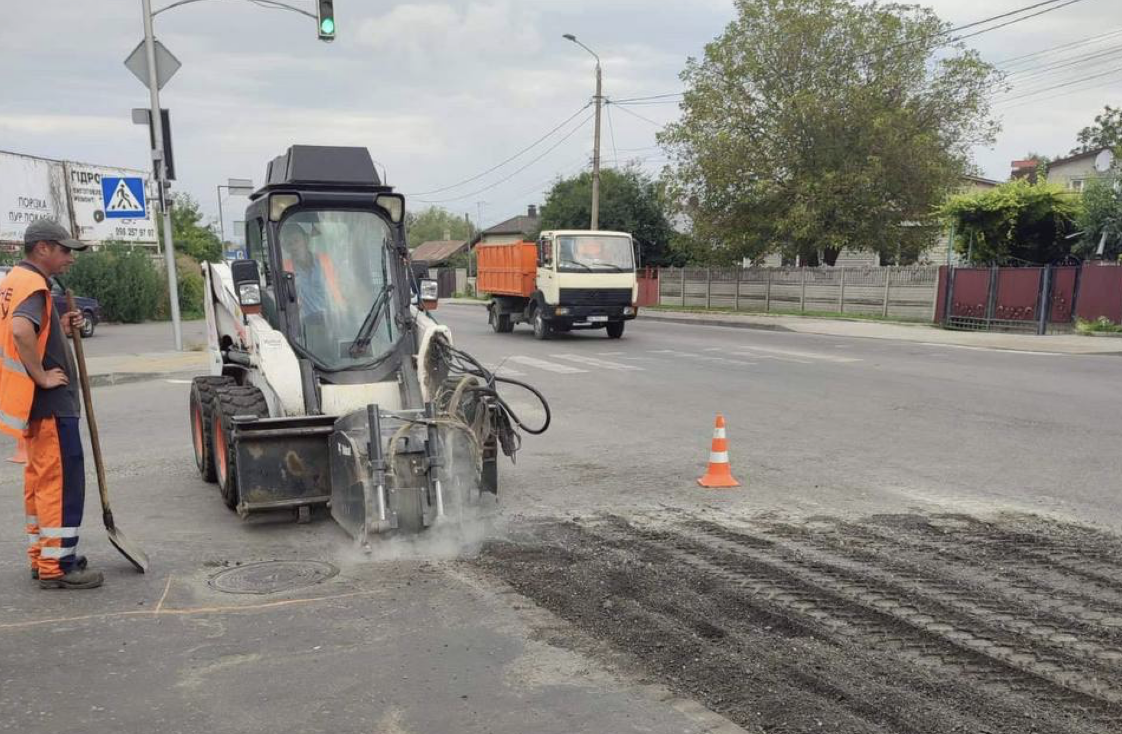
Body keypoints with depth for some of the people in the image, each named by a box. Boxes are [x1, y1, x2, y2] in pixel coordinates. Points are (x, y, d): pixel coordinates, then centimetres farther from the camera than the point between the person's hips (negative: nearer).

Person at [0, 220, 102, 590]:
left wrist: (61, 328, 8)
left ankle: (42, 556, 26)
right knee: (61, 481, -5)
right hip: (49, 402, -10)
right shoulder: (33, 285, -16)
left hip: (31, 402, 10)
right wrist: (42, 376, -24)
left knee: (39, 479, 17)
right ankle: (56, 566, 0)